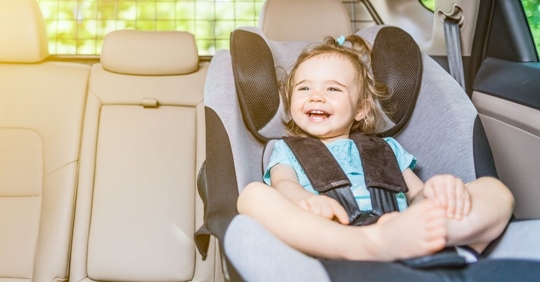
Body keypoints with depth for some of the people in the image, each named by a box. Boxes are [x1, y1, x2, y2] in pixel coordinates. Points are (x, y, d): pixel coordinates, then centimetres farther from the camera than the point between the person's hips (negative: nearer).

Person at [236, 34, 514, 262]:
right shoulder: (287, 150, 28)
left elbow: (417, 197, 22)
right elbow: (282, 183, 6)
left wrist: (439, 190, -4)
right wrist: (307, 199, -20)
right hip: (329, 247, -2)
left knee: (495, 189, -12)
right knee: (254, 195, -27)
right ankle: (374, 245, -47)